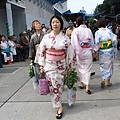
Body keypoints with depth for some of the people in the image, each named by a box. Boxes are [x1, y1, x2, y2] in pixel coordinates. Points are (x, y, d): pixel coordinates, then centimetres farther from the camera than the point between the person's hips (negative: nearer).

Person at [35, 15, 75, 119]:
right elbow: (41, 52, 0)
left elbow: (69, 53, 1)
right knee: (53, 86, 0)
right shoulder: (46, 37, -5)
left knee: (59, 85, 8)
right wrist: (42, 66, -1)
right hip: (50, 65, 0)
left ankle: (57, 102, 29)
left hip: (61, 65, 1)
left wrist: (69, 66, 2)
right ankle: (59, 107, 13)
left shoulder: (65, 38, -4)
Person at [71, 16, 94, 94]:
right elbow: (92, 42, 4)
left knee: (81, 67, 15)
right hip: (88, 52, 1)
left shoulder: (76, 30, -9)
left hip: (80, 52, -1)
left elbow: (74, 42, -13)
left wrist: (77, 51, -4)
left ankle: (82, 83, 25)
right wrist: (92, 51, 14)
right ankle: (87, 86, 1)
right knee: (88, 68, 5)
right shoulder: (89, 30, -1)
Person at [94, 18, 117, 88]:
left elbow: (97, 42, -15)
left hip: (102, 52, 0)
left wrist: (96, 51, -6)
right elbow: (114, 40, -5)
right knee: (109, 65, 13)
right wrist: (115, 49, 5)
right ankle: (108, 81, 19)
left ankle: (103, 79, -3)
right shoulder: (109, 31, -5)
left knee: (103, 66, 15)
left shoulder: (97, 32, -8)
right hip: (110, 51, 1)